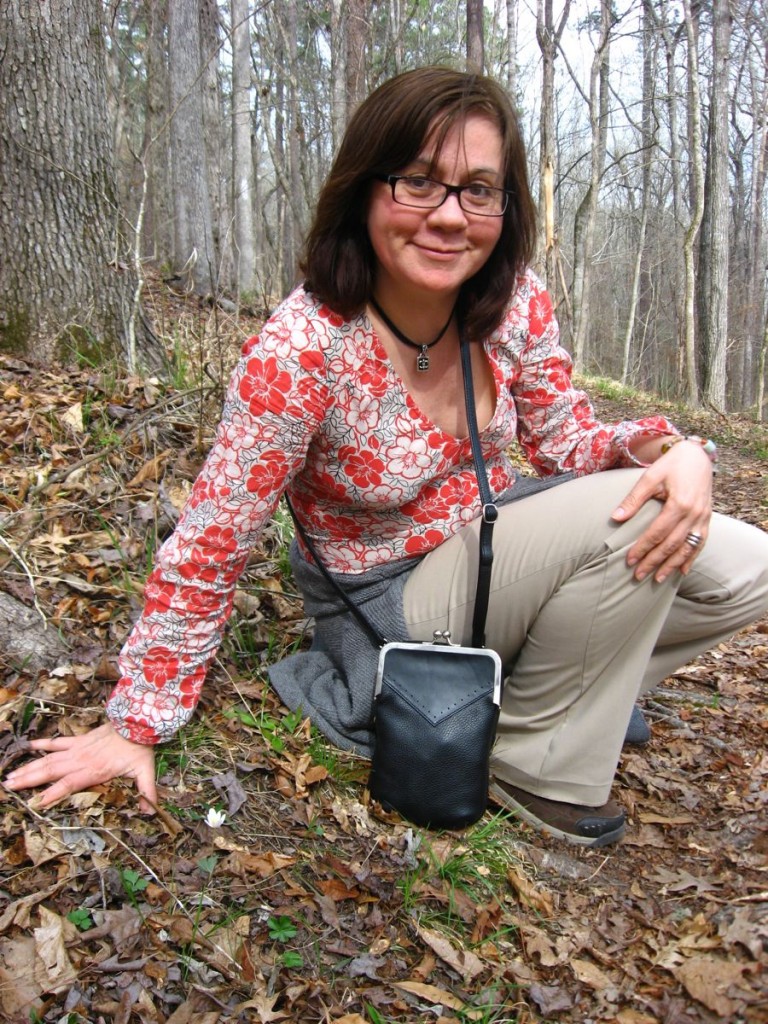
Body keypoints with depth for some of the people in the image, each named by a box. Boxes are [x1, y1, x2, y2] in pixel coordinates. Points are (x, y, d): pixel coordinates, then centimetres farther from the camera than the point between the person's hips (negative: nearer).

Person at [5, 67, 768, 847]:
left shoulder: (517, 302, -11)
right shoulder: (300, 350, -28)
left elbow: (566, 442, 0)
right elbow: (207, 548, -21)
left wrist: (671, 450, -22)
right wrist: (137, 726, -14)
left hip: (499, 544, 6)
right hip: (389, 600, -5)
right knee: (626, 520, -26)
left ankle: (564, 686, 15)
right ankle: (536, 765, -3)